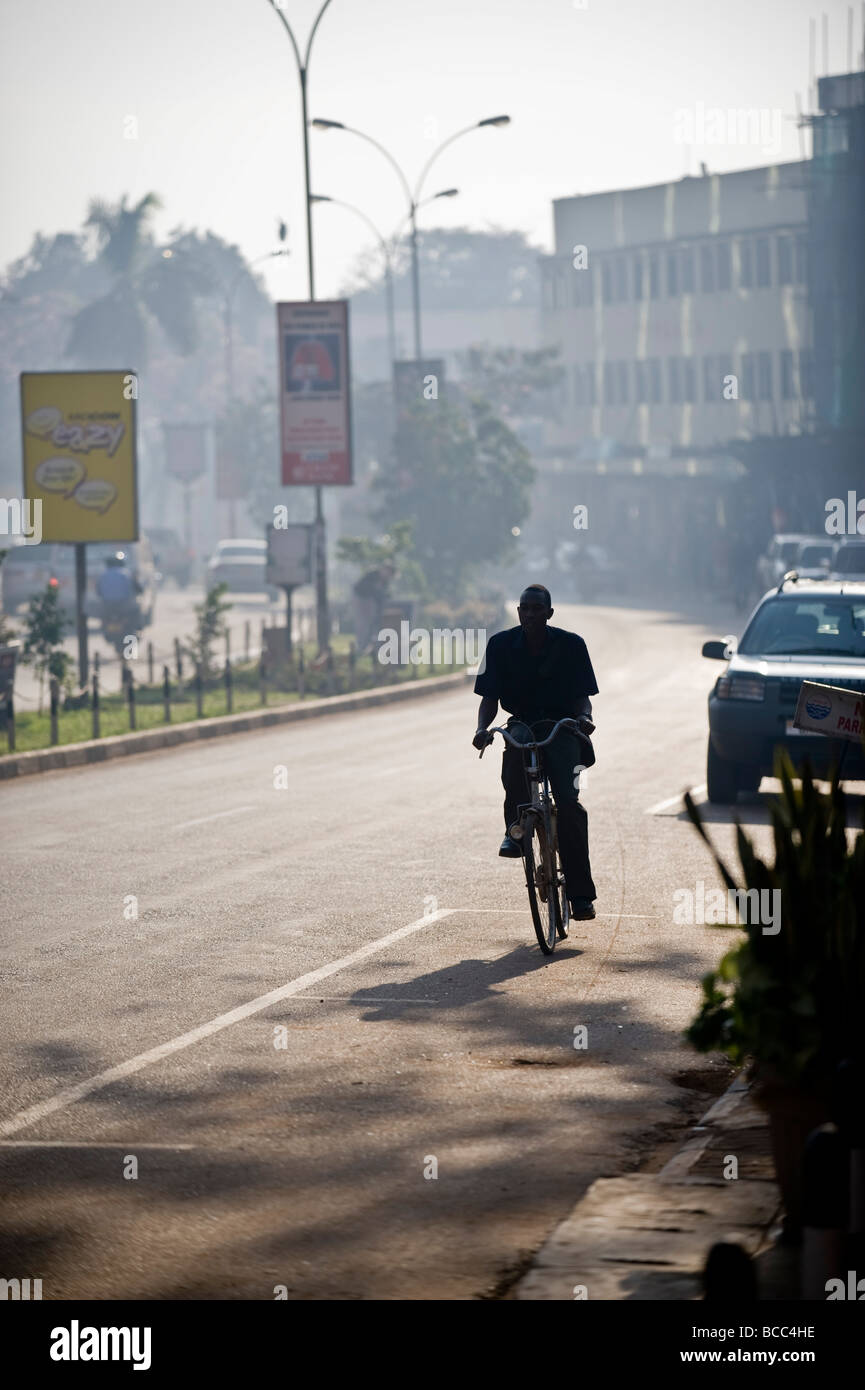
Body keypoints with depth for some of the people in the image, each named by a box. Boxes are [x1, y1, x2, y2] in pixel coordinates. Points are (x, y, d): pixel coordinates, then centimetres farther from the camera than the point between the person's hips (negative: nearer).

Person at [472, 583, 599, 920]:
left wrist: (584, 717, -25)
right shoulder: (501, 645, -2)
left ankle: (581, 893, -16)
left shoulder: (571, 645, -4)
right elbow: (490, 697, -2)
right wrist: (482, 728, -21)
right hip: (522, 724, 1)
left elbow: (582, 697, -2)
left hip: (561, 728, -1)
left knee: (567, 799, -20)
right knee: (518, 740, -38)